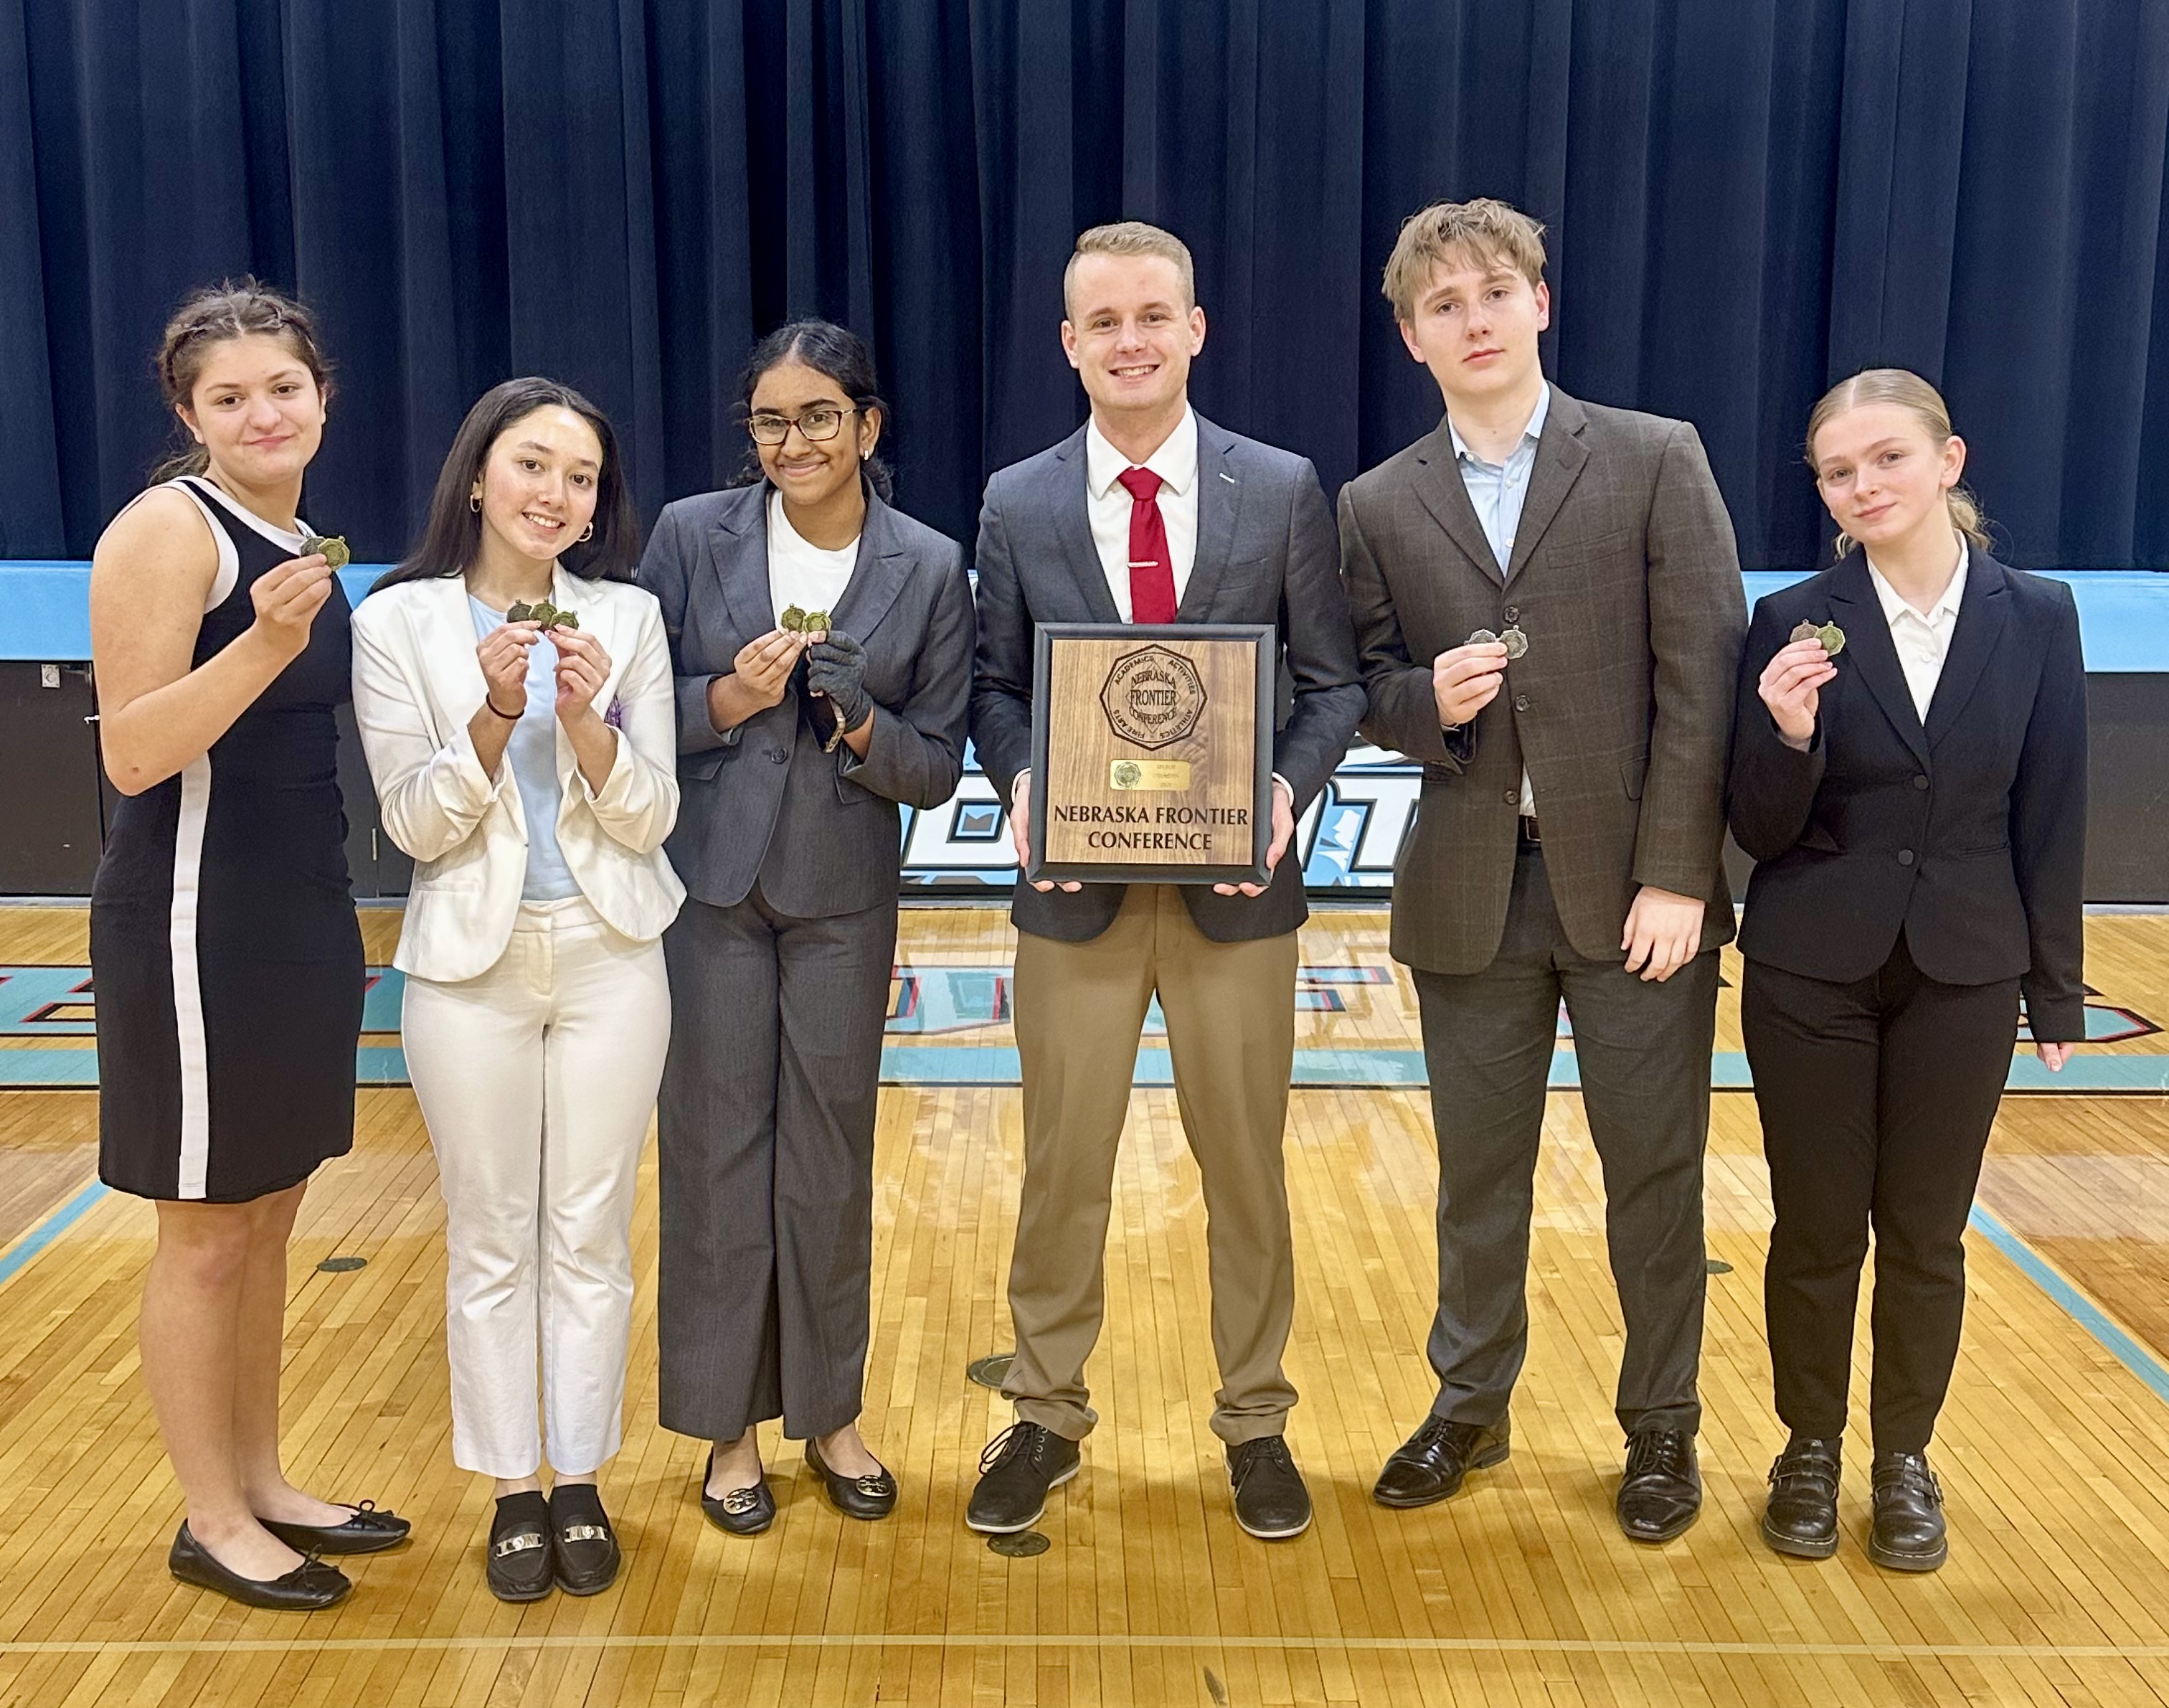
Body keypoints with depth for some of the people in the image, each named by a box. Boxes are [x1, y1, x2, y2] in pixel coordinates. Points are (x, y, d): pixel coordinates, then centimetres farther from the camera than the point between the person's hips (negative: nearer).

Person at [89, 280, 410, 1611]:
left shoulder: (302, 544, 11)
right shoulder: (167, 530, -12)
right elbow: (133, 753, -21)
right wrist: (264, 642, -30)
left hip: (301, 914, 8)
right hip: (197, 923, -8)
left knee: (268, 1220, 16)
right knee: (206, 1236, 4)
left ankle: (262, 1482, 29)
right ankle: (213, 1522, 18)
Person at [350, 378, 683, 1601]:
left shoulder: (627, 617, -1)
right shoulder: (400, 623, -4)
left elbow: (651, 819, -3)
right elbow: (416, 824, -7)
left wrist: (588, 722, -20)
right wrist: (493, 716, -21)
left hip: (610, 960, 1)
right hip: (471, 964, -1)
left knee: (591, 1232, 9)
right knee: (491, 1239, 9)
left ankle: (581, 1479, 22)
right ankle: (513, 1487, 23)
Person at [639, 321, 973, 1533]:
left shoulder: (929, 566, -1)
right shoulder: (693, 536, -1)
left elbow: (939, 766, 0)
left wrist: (863, 728, -19)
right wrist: (726, 700, -16)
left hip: (845, 900, 0)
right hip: (709, 888, 0)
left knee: (832, 1156, 8)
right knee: (715, 1149, 5)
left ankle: (831, 1411, 26)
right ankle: (729, 1423, 20)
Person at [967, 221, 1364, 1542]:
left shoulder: (1284, 490, 0)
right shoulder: (1017, 504, 3)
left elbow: (1332, 681, 1)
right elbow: (996, 686, 6)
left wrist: (1291, 787, -17)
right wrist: (1023, 780, -14)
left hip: (1234, 886, 0)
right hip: (1075, 887, 1)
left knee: (1245, 1162, 12)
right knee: (1063, 1164, 11)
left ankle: (1256, 1420, 30)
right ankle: (1046, 1416, 30)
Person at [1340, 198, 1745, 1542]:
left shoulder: (1657, 461, -1)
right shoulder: (1378, 507, 7)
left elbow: (1701, 674, -6)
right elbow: (1370, 688, 9)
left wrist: (1676, 876, -12)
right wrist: (1427, 700, -15)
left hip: (1635, 880, -2)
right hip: (1471, 889, 2)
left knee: (1657, 1171, 7)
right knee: (1480, 1171, 13)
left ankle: (1662, 1427, 26)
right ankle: (1471, 1408, 32)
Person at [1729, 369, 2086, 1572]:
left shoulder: (2036, 617, -2)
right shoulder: (1795, 623, -6)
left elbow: (2051, 820, 2)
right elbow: (1760, 833, -5)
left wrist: (2057, 992, 3)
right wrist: (1788, 736, -25)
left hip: (1962, 976, 1)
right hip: (1812, 974, -1)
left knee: (1926, 1235, 11)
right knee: (1817, 1229, 8)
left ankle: (1905, 1460, 29)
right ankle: (1810, 1451, 28)